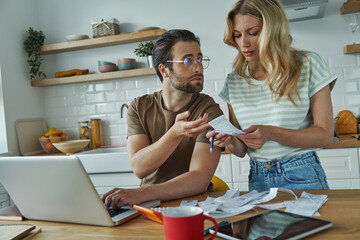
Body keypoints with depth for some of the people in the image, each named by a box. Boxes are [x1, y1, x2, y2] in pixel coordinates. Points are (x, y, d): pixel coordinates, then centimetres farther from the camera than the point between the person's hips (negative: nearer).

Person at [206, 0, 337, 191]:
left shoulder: (307, 65, -3)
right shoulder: (234, 81, 5)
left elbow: (325, 136, -5)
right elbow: (241, 150, 8)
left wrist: (272, 133, -19)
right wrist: (230, 140, -15)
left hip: (302, 178, -2)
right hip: (258, 181, 2)